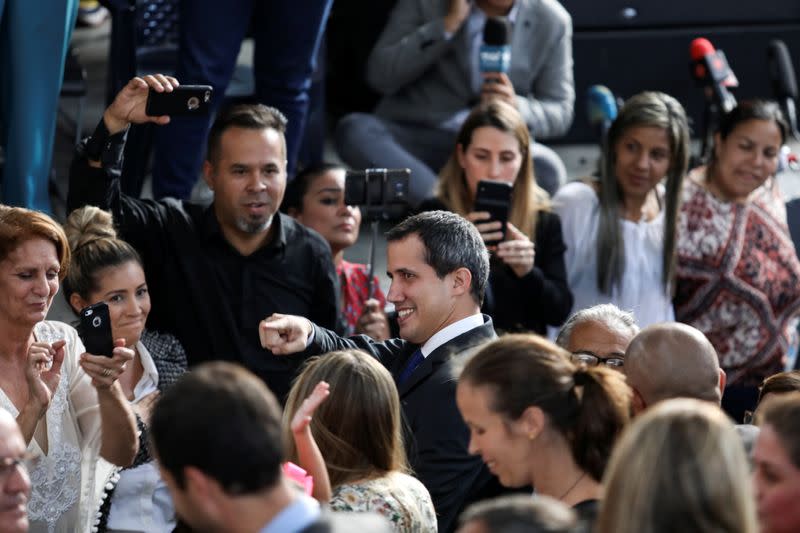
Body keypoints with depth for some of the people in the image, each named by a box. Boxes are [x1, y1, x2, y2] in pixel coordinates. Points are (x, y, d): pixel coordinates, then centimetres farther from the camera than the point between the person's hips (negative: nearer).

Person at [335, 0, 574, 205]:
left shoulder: (552, 20, -1)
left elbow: (561, 113, 1)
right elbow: (380, 76, -11)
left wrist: (518, 108, -23)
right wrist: (447, 25, -20)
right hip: (416, 137, 0)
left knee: (547, 170, -32)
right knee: (353, 130, -31)